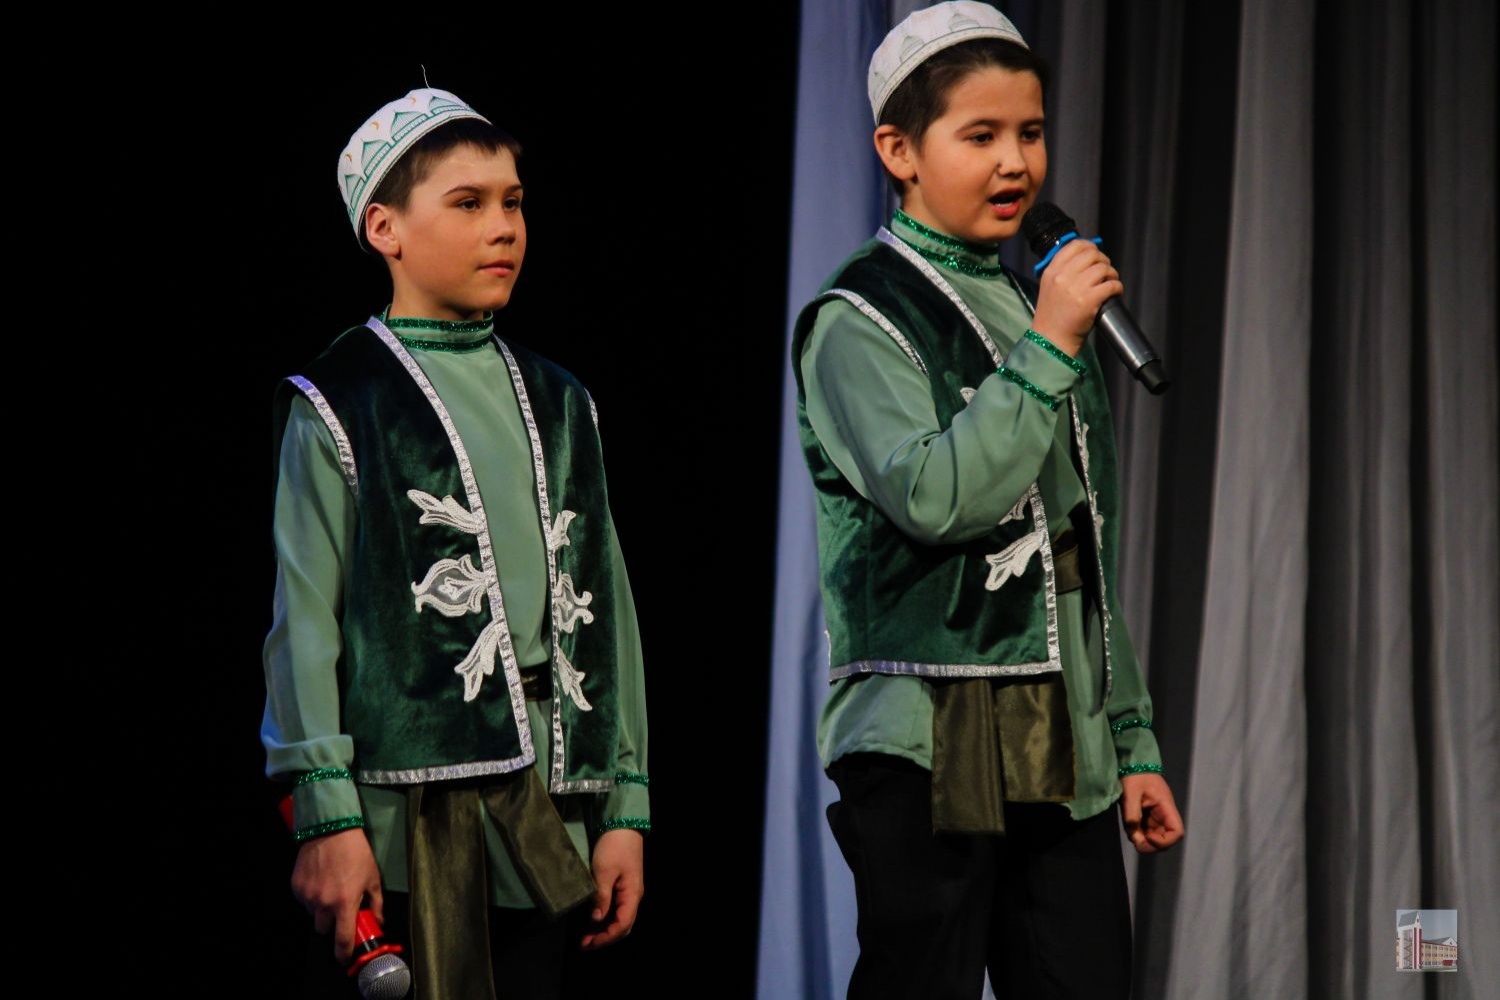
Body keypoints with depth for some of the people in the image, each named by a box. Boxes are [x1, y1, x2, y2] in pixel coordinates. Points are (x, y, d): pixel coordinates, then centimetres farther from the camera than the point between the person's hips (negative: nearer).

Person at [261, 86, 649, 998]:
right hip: (409, 812, -5)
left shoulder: (559, 406, 17)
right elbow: (304, 623, -5)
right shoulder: (339, 409, 0)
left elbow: (607, 608, 16)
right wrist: (326, 819, -12)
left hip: (546, 815, 5)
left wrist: (625, 808, 11)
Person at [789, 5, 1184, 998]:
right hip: (927, 749, -6)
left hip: (1064, 752, 6)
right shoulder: (860, 319, -5)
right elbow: (933, 497, -22)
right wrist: (1047, 349, -21)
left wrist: (1132, 742, 19)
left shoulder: (1041, 302, 18)